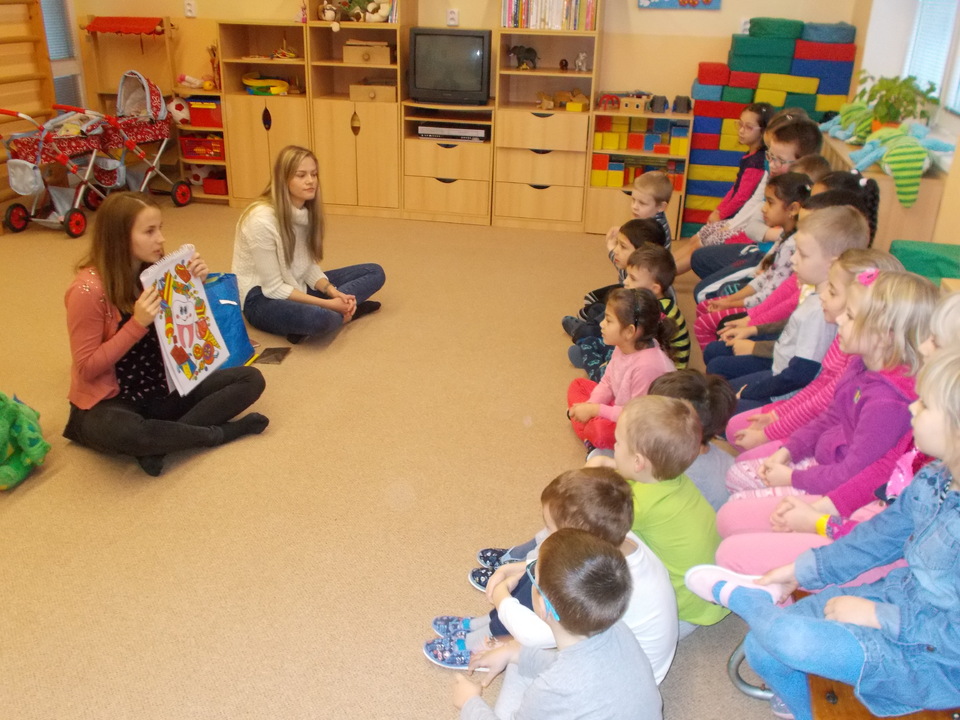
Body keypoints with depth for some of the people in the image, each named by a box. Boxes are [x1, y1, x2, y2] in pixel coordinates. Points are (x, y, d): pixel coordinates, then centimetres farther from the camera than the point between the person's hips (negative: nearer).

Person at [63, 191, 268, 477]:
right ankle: (217, 433, -17)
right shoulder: (88, 289, -19)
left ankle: (158, 441, -19)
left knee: (250, 379, -8)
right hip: (110, 401, -6)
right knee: (120, 431, -42)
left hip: (161, 391, 6)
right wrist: (137, 323, -28)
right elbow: (87, 368, -18)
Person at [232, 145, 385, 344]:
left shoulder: (308, 211, -1)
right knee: (318, 317, -42)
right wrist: (327, 304, -24)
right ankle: (339, 313, -12)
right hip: (262, 298, -8)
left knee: (374, 272, 0)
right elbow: (273, 288, -21)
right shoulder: (262, 219, -24)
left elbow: (309, 267, 3)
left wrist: (334, 294, -15)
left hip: (296, 287, 9)